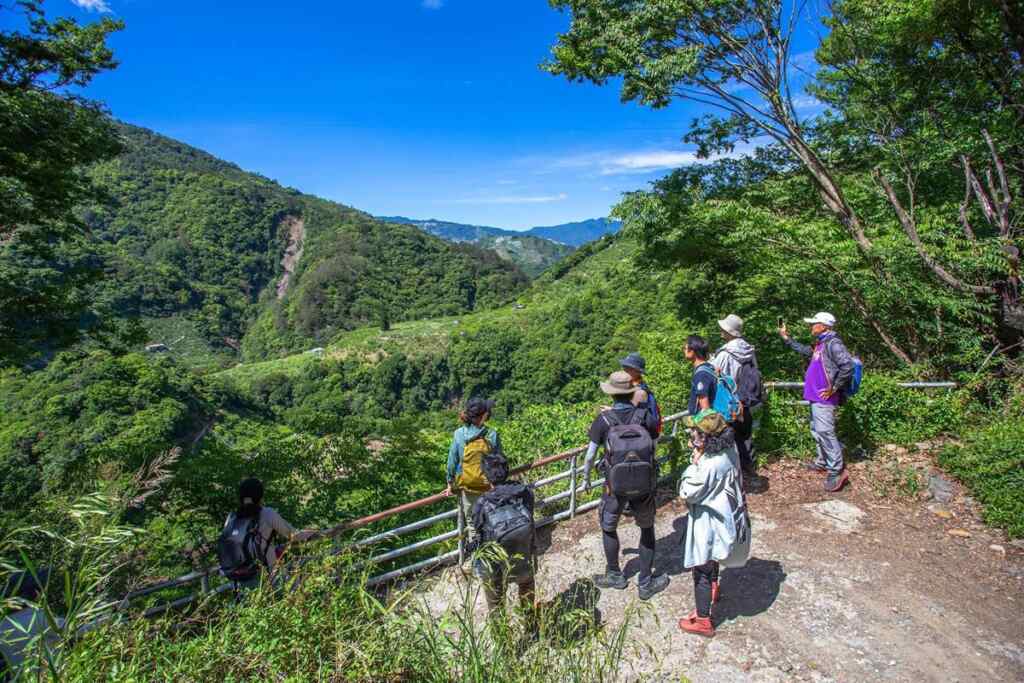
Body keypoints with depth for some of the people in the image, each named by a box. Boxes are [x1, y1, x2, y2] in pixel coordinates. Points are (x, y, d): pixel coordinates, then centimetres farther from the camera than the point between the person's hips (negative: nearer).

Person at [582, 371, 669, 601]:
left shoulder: (603, 420, -12)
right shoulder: (645, 416, -9)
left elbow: (591, 454, -5)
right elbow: (654, 448, 1)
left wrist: (586, 477, 12)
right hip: (644, 484, 2)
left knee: (608, 527, 21)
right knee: (647, 528, 21)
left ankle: (615, 576, 36)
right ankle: (646, 583, 28)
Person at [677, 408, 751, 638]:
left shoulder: (710, 465, -35)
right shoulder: (729, 449, -10)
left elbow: (688, 493, -23)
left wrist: (694, 463, -24)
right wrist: (700, 459, -9)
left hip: (710, 522, -9)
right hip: (725, 516, 9)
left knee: (702, 571, 8)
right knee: (711, 560, 33)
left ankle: (703, 621, 22)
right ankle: (713, 589, 56)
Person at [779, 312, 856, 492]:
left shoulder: (833, 343, -16)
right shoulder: (819, 345, 14)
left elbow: (848, 366, -25)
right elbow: (803, 350, 33)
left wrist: (834, 388, -20)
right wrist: (786, 338, 30)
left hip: (824, 398, -10)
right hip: (816, 397, 10)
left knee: (825, 432, -11)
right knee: (817, 431, 18)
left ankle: (837, 471, -5)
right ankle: (823, 462, 31)